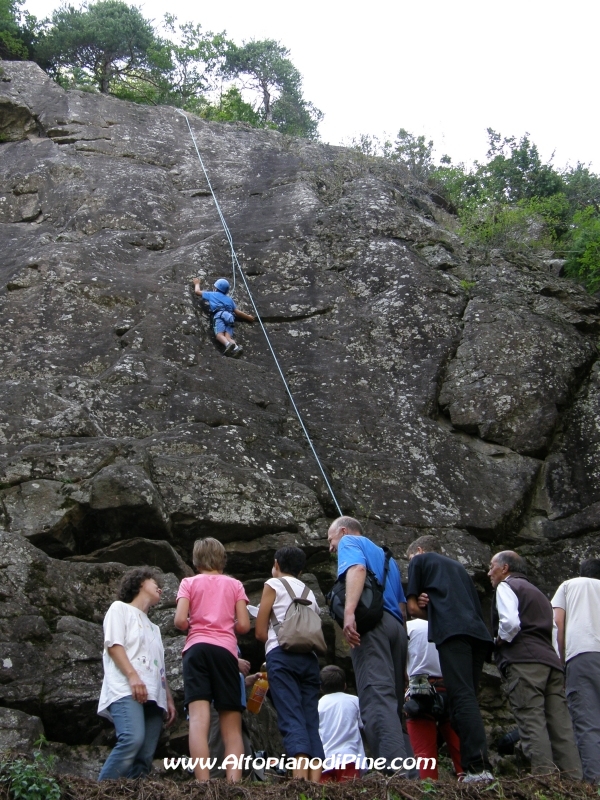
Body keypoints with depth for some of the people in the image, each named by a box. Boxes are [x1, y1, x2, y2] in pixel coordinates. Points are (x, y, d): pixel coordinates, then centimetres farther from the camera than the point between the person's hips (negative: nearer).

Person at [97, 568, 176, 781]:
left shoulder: (154, 628, 34)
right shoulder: (120, 608, 13)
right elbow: (113, 644, -2)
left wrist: (169, 699, 16)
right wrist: (132, 676, -16)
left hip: (153, 696, 7)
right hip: (127, 690, -7)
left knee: (145, 757, -9)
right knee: (132, 740, -30)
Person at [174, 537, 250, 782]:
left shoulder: (189, 582, 12)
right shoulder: (234, 584, 16)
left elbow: (180, 621, -1)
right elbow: (244, 625, 7)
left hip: (197, 648, -1)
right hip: (226, 650, 1)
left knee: (199, 718, -13)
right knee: (232, 727, 3)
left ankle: (204, 784, -27)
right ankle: (234, 784, -14)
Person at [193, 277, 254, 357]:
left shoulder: (212, 294, 28)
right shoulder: (229, 299, 35)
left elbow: (198, 291, 39)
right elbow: (237, 312, 33)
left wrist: (197, 283, 60)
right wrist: (248, 317, 46)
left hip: (219, 315, -4)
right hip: (229, 317, 4)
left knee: (219, 334, -25)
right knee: (228, 337, -17)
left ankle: (228, 344, -58)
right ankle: (236, 347, -49)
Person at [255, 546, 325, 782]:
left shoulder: (274, 584, 11)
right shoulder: (309, 592, 27)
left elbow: (260, 632, 7)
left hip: (283, 656, -5)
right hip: (309, 658, 5)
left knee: (292, 720, -14)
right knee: (311, 722, 1)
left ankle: (301, 783, -27)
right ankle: (315, 783, -11)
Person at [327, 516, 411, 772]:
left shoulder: (350, 542, 13)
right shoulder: (386, 556, 36)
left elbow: (358, 568, -11)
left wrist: (349, 612, -23)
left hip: (371, 620, -8)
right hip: (396, 626, 8)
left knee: (376, 695, -20)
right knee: (392, 700, 7)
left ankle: (394, 768, -35)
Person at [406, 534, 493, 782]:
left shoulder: (420, 560, 18)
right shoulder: (457, 566, 34)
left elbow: (413, 607, 12)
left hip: (453, 632, -6)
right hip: (479, 633, 6)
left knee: (462, 697, -15)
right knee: (467, 699, 6)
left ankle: (479, 767, -26)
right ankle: (469, 765, -3)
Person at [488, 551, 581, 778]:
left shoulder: (506, 586, 6)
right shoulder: (538, 593, 32)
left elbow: (510, 622, -12)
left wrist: (500, 640, 4)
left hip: (523, 661, -8)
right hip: (550, 660, 8)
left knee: (532, 724, -14)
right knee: (560, 726, -1)